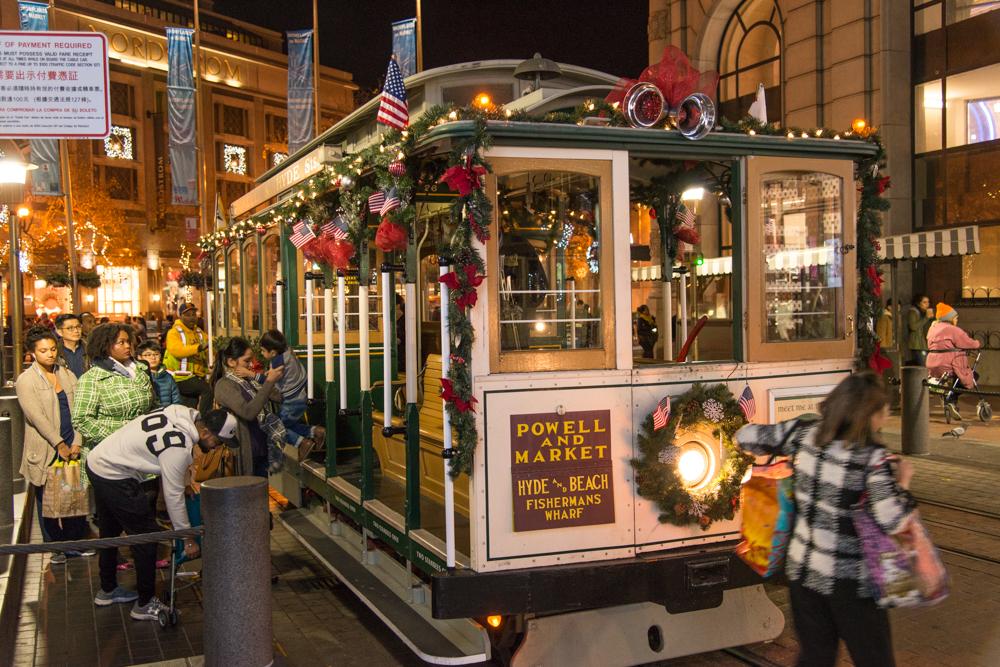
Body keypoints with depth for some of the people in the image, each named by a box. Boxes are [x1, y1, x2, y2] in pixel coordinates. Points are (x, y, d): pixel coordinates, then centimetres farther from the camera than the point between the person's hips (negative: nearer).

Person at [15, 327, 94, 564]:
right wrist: (59, 444, -14)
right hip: (45, 450, -4)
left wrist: (77, 442, -5)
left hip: (72, 448, 4)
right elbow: (36, 416, -12)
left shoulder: (67, 375, 10)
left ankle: (76, 542, 20)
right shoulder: (26, 381, -4)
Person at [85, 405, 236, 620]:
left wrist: (185, 479, 12)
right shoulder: (179, 447, -27)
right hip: (115, 478, -10)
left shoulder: (181, 414, -4)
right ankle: (145, 604, 7)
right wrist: (188, 539, -11)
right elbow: (173, 496, -19)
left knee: (110, 532, 24)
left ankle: (107, 590, 41)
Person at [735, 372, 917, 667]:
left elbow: (747, 435, 2)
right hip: (849, 581, -5)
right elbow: (892, 521, -26)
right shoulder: (873, 459, -21)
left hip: (802, 568, 5)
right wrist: (903, 482, -10)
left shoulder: (803, 433, -6)